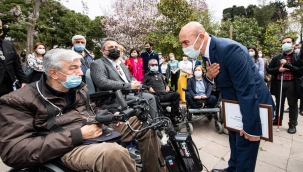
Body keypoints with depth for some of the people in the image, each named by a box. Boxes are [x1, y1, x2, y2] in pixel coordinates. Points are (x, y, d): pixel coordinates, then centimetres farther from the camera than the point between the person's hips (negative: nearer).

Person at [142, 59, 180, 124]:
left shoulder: (159, 74, 33)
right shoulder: (147, 75, 17)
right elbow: (143, 85, 3)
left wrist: (167, 86, 22)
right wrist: (149, 88, -15)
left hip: (165, 94, 5)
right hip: (156, 96, -4)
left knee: (176, 94, -22)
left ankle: (173, 116, -17)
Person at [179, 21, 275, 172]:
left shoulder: (229, 49, -31)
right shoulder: (207, 51, -3)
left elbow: (246, 90, -31)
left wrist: (251, 127, -25)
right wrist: (209, 76, -16)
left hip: (252, 103, -8)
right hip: (233, 103, 9)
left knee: (245, 145, 4)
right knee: (234, 139, 24)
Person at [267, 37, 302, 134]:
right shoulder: (277, 58, 8)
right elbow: (269, 69, 7)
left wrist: (287, 64, -17)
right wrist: (278, 69, -11)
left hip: (292, 84, -3)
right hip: (279, 83, 3)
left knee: (292, 104, 8)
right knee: (279, 103, 16)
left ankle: (292, 124, 21)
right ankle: (277, 120, 32)